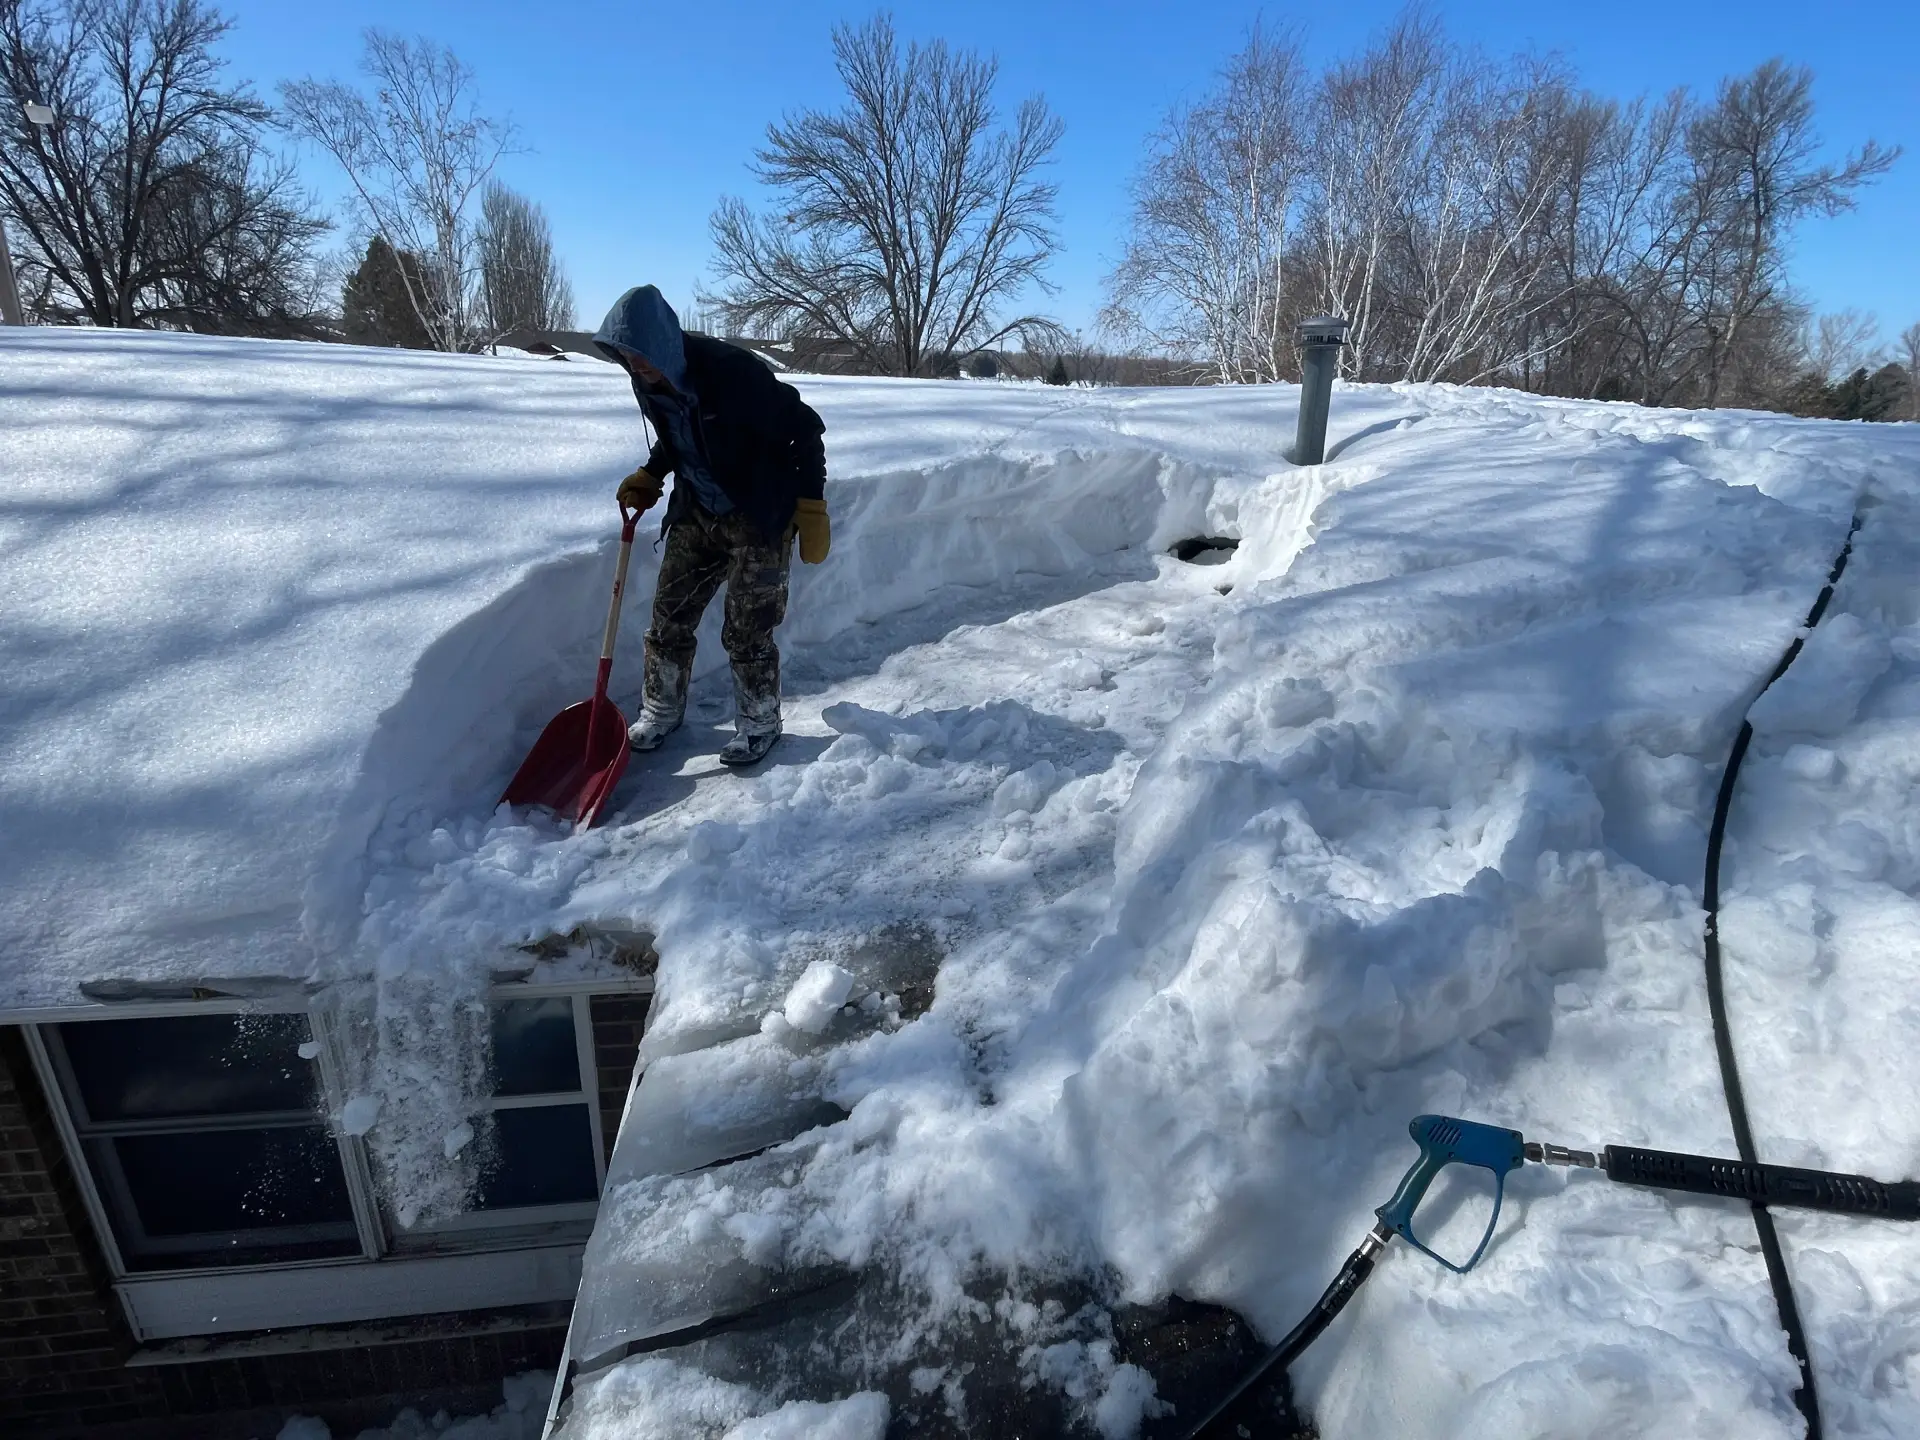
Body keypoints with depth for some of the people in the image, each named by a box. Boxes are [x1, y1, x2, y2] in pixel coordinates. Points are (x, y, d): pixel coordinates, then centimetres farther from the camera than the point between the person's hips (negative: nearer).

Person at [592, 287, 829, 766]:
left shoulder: (735, 371, -27)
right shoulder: (651, 382, -4)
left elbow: (805, 430, -20)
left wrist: (811, 509, -20)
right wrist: (649, 476, 2)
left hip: (759, 519, -7)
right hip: (696, 514, 7)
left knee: (747, 631, -3)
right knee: (670, 615, 10)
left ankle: (759, 724, 18)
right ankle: (661, 711, 29)